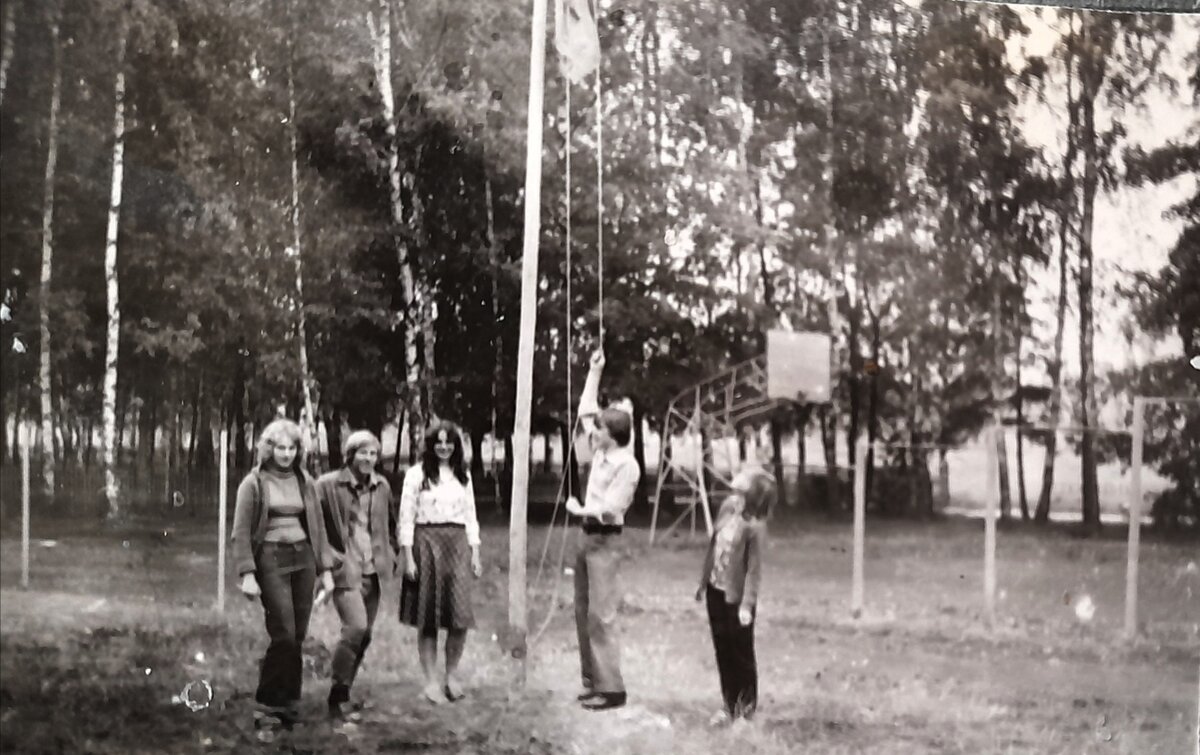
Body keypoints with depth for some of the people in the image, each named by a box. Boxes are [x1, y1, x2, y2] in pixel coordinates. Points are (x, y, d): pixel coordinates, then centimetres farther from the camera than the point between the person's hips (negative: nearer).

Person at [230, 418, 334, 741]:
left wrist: (325, 568, 11)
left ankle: (288, 707, 13)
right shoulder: (254, 483, -2)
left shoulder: (304, 482, 11)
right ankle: (266, 711, -4)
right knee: (284, 635, -12)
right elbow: (241, 533, -4)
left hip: (303, 558, 5)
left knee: (298, 637, 4)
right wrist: (247, 575, -11)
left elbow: (317, 527, 16)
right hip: (271, 559, -5)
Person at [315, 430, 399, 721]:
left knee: (364, 635, 8)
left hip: (373, 571, 6)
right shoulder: (328, 485, -7)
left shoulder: (381, 486, 10)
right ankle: (338, 697, -8)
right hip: (345, 570, -6)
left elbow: (391, 525, 22)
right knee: (356, 627, -19)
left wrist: (392, 555, 12)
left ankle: (343, 696, 21)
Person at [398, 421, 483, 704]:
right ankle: (431, 680, 8)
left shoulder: (463, 476, 13)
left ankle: (452, 675, 12)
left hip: (457, 543, 3)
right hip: (426, 543, -3)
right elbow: (406, 517, -2)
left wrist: (475, 553, 9)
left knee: (460, 616, -5)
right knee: (427, 619, 1)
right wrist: (408, 557, -8)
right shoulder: (416, 474, -1)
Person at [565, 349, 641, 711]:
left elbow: (609, 509, -21)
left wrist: (579, 509, -7)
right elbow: (585, 410, 20)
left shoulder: (626, 466, -15)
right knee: (583, 613, 10)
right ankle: (592, 681, 16)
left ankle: (611, 688, -9)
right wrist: (594, 372, 16)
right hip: (588, 538, 9)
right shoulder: (601, 452, 9)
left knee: (601, 616, -11)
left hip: (605, 541, -9)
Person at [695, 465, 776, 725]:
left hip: (737, 596, -7)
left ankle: (747, 708, 22)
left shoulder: (754, 526, -22)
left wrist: (747, 604, -20)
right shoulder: (727, 506, -1)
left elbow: (754, 568, -19)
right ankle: (730, 705, 24)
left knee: (741, 653, 7)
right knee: (722, 650, 13)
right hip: (716, 589, 7)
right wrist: (704, 582, 16)